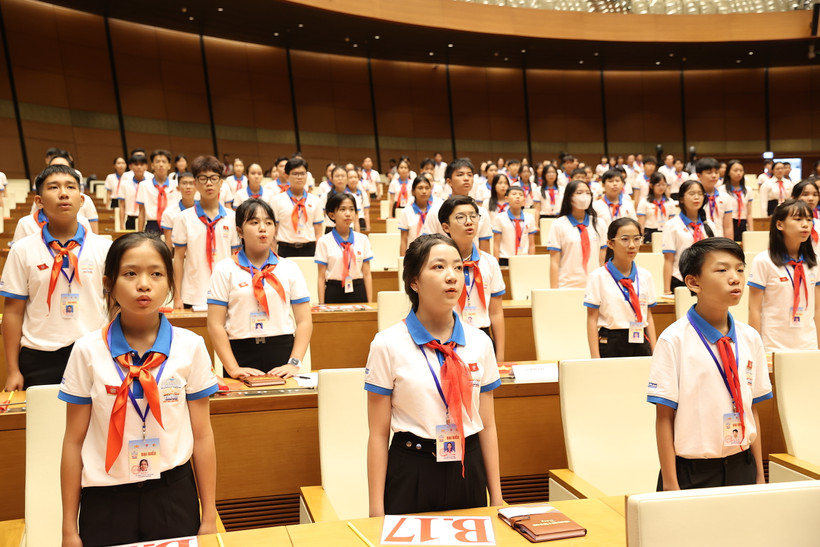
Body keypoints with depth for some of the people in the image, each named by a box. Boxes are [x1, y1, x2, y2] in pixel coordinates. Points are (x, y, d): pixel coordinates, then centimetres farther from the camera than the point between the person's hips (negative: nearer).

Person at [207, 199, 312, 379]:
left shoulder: (290, 269, 7)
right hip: (242, 354, -1)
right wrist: (233, 369, -12)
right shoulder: (225, 270, 2)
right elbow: (215, 325, -3)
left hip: (282, 352, 2)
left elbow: (304, 322, 3)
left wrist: (294, 363, -9)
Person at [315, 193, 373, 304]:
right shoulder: (324, 242, -3)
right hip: (334, 293, -2)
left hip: (358, 292, 2)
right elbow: (321, 277, -2)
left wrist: (370, 303, 1)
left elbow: (367, 274, 5)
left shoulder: (362, 239, 4)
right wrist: (321, 305, -5)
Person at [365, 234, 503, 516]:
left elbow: (487, 426, 7)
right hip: (411, 474, -3)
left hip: (468, 472, 3)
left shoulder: (479, 342, 3)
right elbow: (378, 434, -6)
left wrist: (497, 497, 8)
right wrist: (376, 509, -7)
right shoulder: (388, 344, -7)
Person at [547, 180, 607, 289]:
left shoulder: (599, 224, 11)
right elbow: (554, 263, -2)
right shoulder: (558, 226, 1)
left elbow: (602, 260, 12)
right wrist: (554, 292, -7)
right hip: (567, 287, -3)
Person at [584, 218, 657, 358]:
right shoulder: (598, 277, -5)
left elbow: (648, 316, 12)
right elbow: (592, 319, -6)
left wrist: (654, 351, 7)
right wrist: (595, 357, -11)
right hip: (610, 345, -4)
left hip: (640, 343, 4)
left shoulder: (645, 276, 8)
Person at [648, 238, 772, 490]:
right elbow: (664, 417, -10)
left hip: (742, 468, 4)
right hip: (692, 472, -4)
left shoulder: (750, 339, 4)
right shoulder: (674, 340, -12)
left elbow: (752, 410, 9)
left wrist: (759, 474, 10)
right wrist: (670, 484, -11)